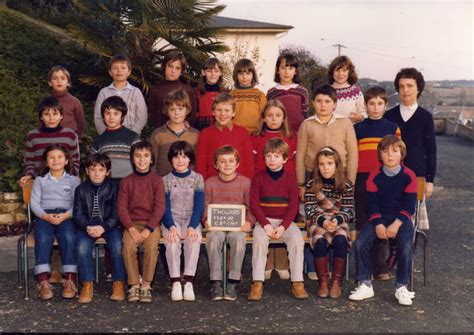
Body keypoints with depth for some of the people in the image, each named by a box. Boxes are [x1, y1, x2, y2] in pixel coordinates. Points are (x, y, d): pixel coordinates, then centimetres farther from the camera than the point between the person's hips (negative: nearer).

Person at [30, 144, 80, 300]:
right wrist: (46, 216, -13)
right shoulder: (40, 180, 20)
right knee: (43, 239, -31)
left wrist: (66, 215, -15)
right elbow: (34, 202, 8)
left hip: (66, 215, -1)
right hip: (44, 215, 1)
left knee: (69, 237, -32)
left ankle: (70, 281, -33)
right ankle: (43, 282, -33)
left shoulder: (73, 180, 17)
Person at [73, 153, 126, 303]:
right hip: (87, 225, 1)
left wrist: (103, 228, -20)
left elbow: (116, 213, -4)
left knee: (117, 246, -28)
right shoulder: (81, 189, 5)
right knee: (82, 247, -27)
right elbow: (78, 214, 1)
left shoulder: (114, 187, 0)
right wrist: (88, 227, -19)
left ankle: (118, 284, -13)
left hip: (109, 225, -1)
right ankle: (87, 285, -17)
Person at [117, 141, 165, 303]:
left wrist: (148, 229, -15)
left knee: (151, 246, -29)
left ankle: (146, 286, -17)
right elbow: (121, 207, 0)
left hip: (151, 223, -1)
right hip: (132, 223, 1)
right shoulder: (126, 181, 7)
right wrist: (131, 229, -14)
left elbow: (160, 207, -4)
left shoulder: (157, 180, 4)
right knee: (128, 246, -27)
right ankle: (134, 285, -15)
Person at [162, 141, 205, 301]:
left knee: (194, 240, -33)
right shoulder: (166, 180, 8)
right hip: (171, 220, 0)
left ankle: (189, 282, -33)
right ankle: (175, 283, -31)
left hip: (192, 220, 0)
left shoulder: (197, 178, 7)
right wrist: (171, 227, -20)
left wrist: (192, 227, -18)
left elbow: (199, 205, -2)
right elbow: (165, 207, 0)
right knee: (172, 241, -32)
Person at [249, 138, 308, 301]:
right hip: (264, 220, -1)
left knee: (297, 239, -27)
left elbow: (293, 206, 1)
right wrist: (266, 224, -14)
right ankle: (257, 283, -26)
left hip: (285, 220, 1)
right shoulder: (258, 177, 4)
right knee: (259, 239, -31)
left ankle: (297, 282, -18)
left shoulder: (290, 178, 5)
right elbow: (254, 204, -1)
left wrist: (283, 226, -13)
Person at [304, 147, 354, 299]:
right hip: (317, 222, 0)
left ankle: (337, 282, -18)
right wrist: (323, 221, -18)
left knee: (340, 240, -31)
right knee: (320, 241, -31)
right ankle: (323, 281, -17)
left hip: (339, 222, 0)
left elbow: (349, 210, 1)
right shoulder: (311, 185, 2)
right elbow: (309, 210, -1)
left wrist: (337, 220, -18)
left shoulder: (346, 185, 2)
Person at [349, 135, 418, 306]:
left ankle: (402, 287, -12)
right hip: (379, 218, 2)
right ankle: (365, 284, -9)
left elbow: (409, 205, -6)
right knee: (360, 242, -21)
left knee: (405, 246, -29)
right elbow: (371, 203, -1)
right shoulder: (374, 176, 3)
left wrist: (396, 224, -18)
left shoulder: (408, 175, -3)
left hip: (401, 219, -2)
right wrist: (378, 224, -16)